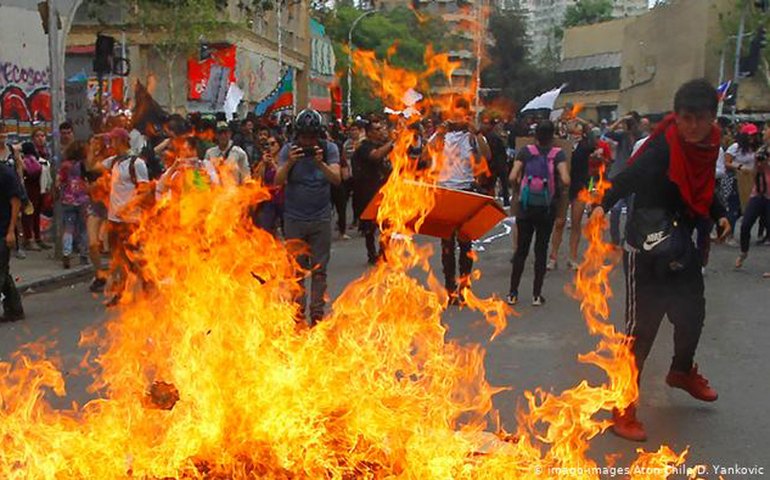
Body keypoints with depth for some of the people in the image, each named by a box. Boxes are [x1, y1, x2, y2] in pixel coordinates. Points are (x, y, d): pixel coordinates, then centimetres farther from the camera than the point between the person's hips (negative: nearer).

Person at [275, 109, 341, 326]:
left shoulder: (329, 149, -4)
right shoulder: (289, 150, -4)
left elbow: (337, 179, -15)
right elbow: (278, 181, -12)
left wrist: (321, 163, -32)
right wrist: (289, 163, -30)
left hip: (321, 218, 0)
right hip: (294, 218, 0)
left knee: (319, 269, 3)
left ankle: (317, 314, 10)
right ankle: (297, 314, 11)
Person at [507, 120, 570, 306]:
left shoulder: (525, 151, -3)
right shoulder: (558, 154, -6)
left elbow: (512, 177, -11)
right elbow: (565, 180, -18)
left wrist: (518, 189, 8)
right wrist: (558, 187, 3)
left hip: (526, 206, 1)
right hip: (547, 208, -1)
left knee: (521, 249, 9)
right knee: (541, 249, 9)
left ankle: (513, 293, 10)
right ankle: (537, 294, 10)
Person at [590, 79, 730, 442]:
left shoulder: (708, 147, 1)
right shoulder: (661, 148, -23)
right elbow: (628, 177, -35)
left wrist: (719, 214, 5)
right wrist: (603, 206, -50)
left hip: (679, 246, 8)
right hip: (645, 250, -8)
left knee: (692, 311, 22)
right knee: (641, 327, -5)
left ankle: (682, 371, 52)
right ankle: (623, 409, 7)